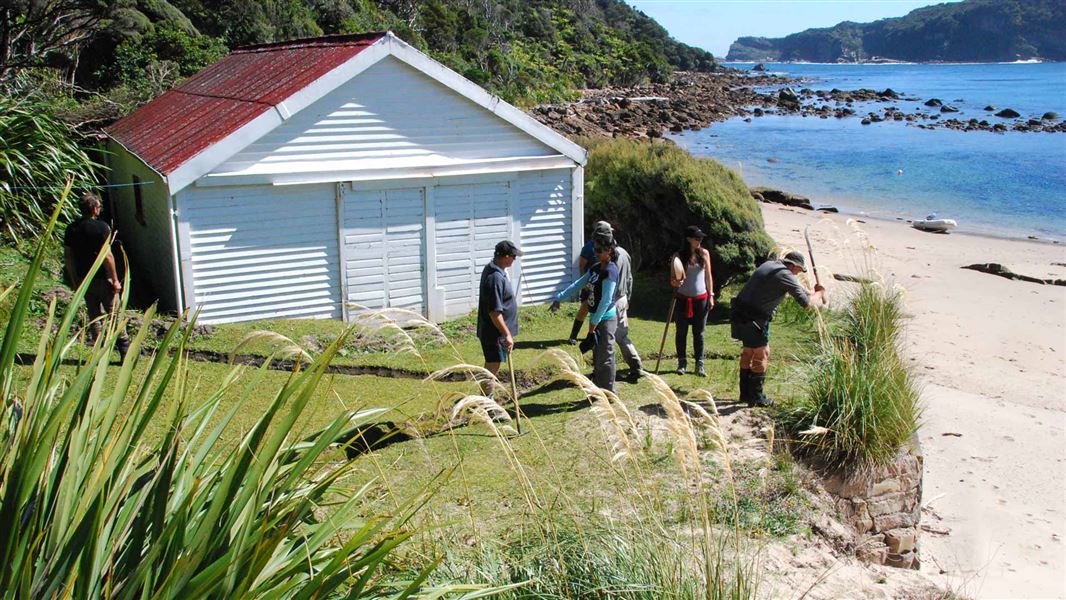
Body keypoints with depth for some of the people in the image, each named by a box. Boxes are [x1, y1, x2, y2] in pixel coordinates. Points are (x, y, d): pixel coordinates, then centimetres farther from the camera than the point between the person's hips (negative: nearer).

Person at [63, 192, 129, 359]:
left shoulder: (71, 229, 5)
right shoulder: (101, 227, -13)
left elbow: (67, 257, 8)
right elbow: (107, 256, -17)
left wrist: (75, 280, 16)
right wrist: (115, 280, -12)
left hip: (84, 280, 5)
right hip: (102, 279, -5)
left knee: (93, 316, 11)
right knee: (114, 314, 1)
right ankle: (125, 350, 2)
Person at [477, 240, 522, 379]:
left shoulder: (491, 268, 7)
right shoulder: (496, 278, -26)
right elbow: (494, 312, -28)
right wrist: (507, 334, -24)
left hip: (492, 331, 10)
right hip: (494, 332, -10)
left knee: (492, 365, 19)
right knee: (493, 366, -3)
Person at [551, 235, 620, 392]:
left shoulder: (610, 271, -19)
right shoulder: (596, 268, 9)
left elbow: (606, 301, -22)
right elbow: (578, 284, 14)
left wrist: (593, 323, -20)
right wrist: (559, 298, 6)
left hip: (605, 319, -9)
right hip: (596, 317, 9)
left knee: (605, 357, -2)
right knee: (597, 356, 16)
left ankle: (608, 394, 8)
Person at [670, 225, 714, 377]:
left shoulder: (704, 254, 0)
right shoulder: (678, 256, -6)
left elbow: (708, 276, 6)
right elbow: (672, 279, -3)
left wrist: (711, 296, 3)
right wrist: (675, 282, -26)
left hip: (701, 299, 1)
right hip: (683, 299, -1)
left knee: (699, 333, 6)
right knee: (681, 332, 6)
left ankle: (699, 364, 13)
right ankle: (682, 363, 18)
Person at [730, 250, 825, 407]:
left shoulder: (769, 264, 14)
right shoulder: (785, 275, -13)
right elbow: (806, 303, -13)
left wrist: (811, 293, 30)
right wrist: (819, 294, 5)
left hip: (739, 315, 9)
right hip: (754, 320, -9)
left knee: (748, 352, 20)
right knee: (761, 355, 4)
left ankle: (745, 393, 30)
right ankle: (756, 397, 11)